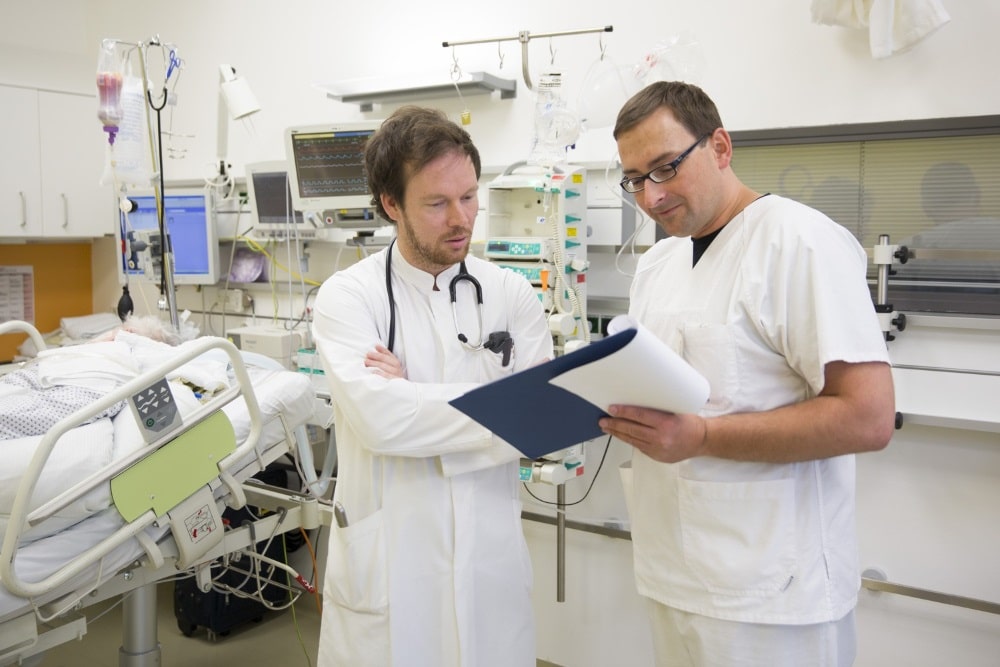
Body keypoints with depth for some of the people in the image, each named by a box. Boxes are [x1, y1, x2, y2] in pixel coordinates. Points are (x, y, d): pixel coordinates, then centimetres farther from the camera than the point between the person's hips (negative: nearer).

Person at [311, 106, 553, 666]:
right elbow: (378, 419, -22)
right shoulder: (348, 297, -7)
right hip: (385, 565, -2)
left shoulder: (512, 295, 1)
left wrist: (413, 403, -14)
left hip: (493, 557, 3)